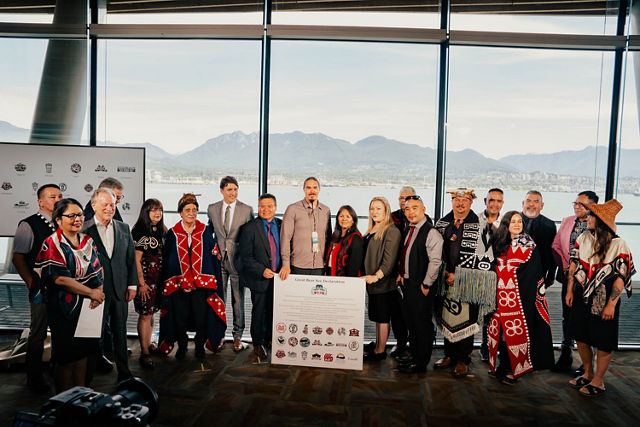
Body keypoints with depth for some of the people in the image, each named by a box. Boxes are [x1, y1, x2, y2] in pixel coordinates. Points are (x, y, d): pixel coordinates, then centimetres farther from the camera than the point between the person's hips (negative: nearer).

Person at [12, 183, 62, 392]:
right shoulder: (29, 225, -7)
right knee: (38, 334, 7)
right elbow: (17, 258, -8)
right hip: (42, 288, -4)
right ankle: (34, 379, 23)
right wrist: (32, 283, -11)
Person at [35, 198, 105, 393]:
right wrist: (91, 292, -16)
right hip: (65, 309, -5)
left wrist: (99, 293, -13)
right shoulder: (52, 245, -13)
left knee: (84, 350, 16)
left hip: (89, 307, 5)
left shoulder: (88, 240, 5)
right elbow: (60, 278, -20)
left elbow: (98, 270, 5)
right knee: (66, 356, 7)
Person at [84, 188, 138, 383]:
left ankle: (124, 373, 25)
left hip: (120, 290, 4)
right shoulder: (84, 229, -6)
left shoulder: (124, 228, 7)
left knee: (120, 332, 13)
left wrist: (132, 285, 6)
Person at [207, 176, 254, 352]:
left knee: (238, 300, 6)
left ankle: (237, 337, 16)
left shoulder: (247, 210, -1)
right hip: (218, 258, 2)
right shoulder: (212, 209, 6)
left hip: (238, 259, -2)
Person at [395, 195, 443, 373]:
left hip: (421, 287, -8)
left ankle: (421, 362, 18)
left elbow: (435, 261, -21)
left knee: (422, 324, 4)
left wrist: (426, 285, -17)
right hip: (407, 283, 8)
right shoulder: (408, 231, 10)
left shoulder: (431, 232, -16)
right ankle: (414, 355, 34)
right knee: (411, 322, 18)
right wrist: (401, 274, 8)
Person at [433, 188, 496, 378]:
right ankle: (449, 355, 25)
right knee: (447, 319, 11)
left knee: (465, 320, 0)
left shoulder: (480, 226, -4)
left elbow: (483, 255, -9)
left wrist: (457, 275, -11)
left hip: (467, 283, -4)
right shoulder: (442, 223, 9)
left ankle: (463, 360, 13)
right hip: (446, 279, 4)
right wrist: (444, 271, 0)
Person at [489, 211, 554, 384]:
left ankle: (513, 368, 10)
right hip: (504, 295, 3)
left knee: (517, 328, -2)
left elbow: (533, 273, -4)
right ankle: (505, 366, 19)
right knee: (505, 329, 6)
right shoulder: (500, 244, 10)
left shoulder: (530, 246, 0)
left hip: (523, 294, -3)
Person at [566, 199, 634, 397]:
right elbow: (574, 265, 7)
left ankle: (598, 381, 24)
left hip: (603, 300, -5)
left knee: (603, 342, 7)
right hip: (582, 297, 5)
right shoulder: (583, 238, 0)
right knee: (581, 337, 14)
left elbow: (620, 277, -15)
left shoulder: (618, 244, -15)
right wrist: (570, 291, 6)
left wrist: (611, 304, -16)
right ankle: (588, 374, 34)